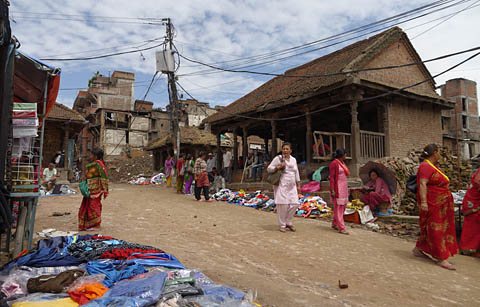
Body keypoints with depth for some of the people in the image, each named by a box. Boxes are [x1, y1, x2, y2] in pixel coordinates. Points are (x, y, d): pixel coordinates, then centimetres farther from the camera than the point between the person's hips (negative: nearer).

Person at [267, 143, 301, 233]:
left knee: (294, 204, 0)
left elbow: (296, 173, 18)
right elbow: (269, 169, -4)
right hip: (281, 185, -5)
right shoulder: (278, 158, -4)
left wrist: (298, 185, 15)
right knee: (283, 205, -6)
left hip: (291, 186, 5)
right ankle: (282, 225, 8)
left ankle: (288, 222, 19)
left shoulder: (293, 159, 13)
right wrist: (279, 167, -18)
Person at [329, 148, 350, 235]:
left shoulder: (342, 163, 13)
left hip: (344, 187, 9)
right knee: (338, 207, -6)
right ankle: (341, 228, -4)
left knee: (342, 206, 13)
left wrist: (346, 189, 20)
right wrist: (332, 190, -20)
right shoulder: (334, 163, -13)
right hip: (337, 188, -9)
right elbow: (332, 178, -16)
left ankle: (334, 224, 27)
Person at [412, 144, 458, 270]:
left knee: (430, 228, 14)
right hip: (431, 204, -10)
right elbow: (422, 184, -25)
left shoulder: (432, 166, 15)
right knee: (435, 229, -5)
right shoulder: (426, 166, -16)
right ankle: (441, 259, 1)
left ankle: (418, 249, 25)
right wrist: (423, 201, -33)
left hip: (439, 204, 10)